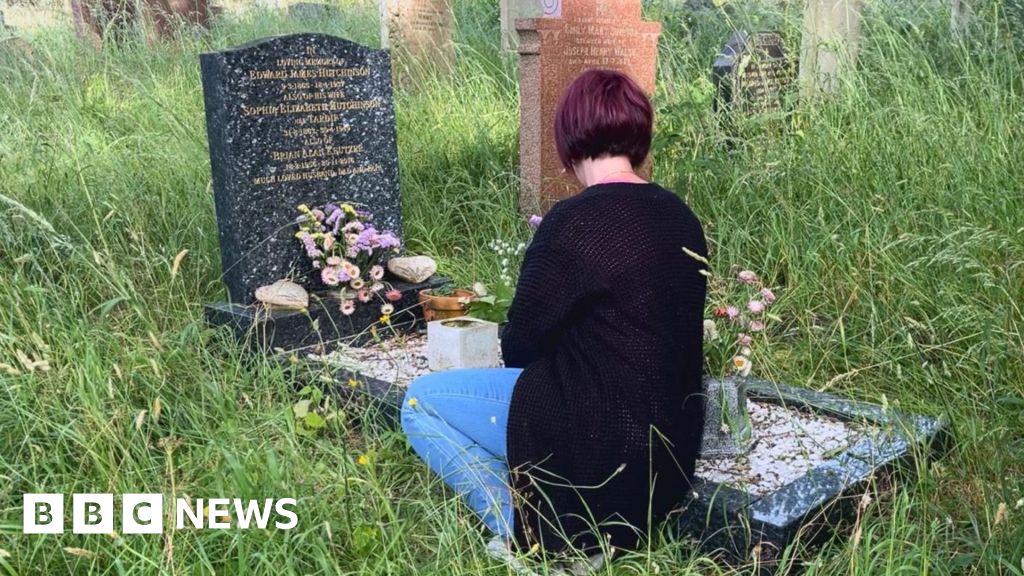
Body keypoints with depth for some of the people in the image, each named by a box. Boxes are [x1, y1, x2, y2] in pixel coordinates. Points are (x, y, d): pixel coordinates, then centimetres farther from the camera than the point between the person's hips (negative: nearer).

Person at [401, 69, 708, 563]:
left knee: (421, 400, 6)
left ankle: (531, 531, 1)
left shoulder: (575, 222, -19)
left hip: (603, 444, -8)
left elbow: (520, 345, -10)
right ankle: (578, 522, 14)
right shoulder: (681, 218, 5)